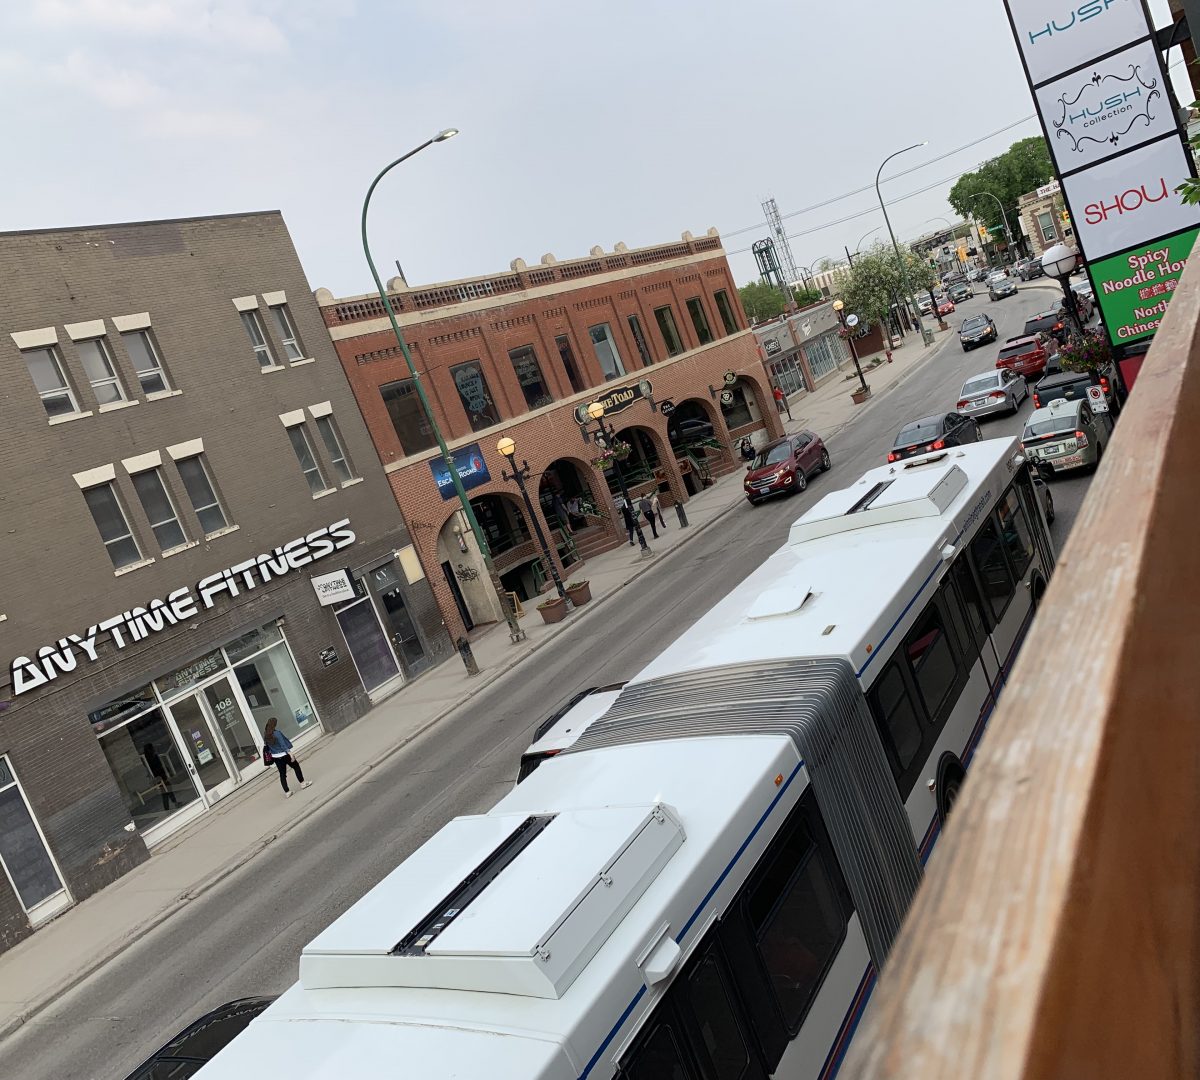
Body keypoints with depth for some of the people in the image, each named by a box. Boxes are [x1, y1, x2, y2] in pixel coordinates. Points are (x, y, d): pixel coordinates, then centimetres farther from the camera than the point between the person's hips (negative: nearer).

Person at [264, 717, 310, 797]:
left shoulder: (266, 735, -3)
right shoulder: (277, 733, -22)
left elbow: (267, 746, 6)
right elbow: (283, 745, -22)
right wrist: (290, 754, -20)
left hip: (275, 757, 6)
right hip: (284, 755, -6)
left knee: (282, 774, 11)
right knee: (296, 766, 17)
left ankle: (287, 792, 13)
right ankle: (302, 783, 25)